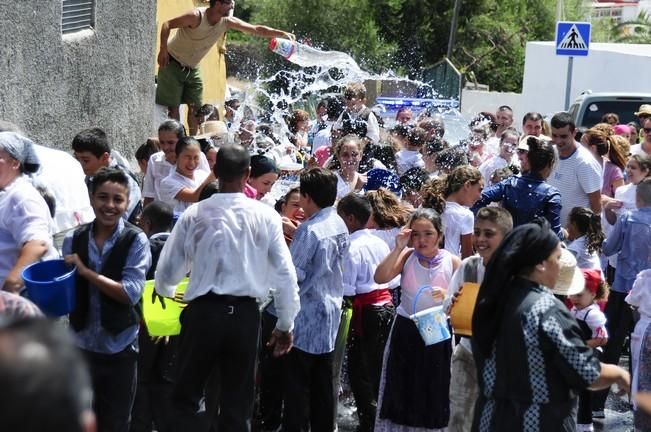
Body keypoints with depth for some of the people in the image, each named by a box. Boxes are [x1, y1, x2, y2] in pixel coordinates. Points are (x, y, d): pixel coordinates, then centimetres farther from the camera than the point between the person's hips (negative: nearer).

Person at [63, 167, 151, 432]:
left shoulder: (136, 240, -9)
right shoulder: (74, 240, -2)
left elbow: (131, 293, -17)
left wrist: (86, 271, -18)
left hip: (119, 346, -2)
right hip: (81, 343, 2)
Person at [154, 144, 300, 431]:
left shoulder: (194, 214, -6)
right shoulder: (266, 216, -5)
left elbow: (167, 271, 2)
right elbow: (285, 275, -4)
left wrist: (167, 292, 26)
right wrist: (285, 324, 9)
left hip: (203, 312, -1)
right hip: (245, 314, 1)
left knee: (186, 396, 13)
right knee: (237, 403, 12)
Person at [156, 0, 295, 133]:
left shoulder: (227, 22, -9)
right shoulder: (196, 16, -27)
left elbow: (256, 30, -8)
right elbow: (167, 24, -21)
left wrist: (282, 34, -18)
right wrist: (163, 49, -32)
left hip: (192, 69, 6)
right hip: (172, 64, -6)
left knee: (195, 107, 0)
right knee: (173, 106, -9)